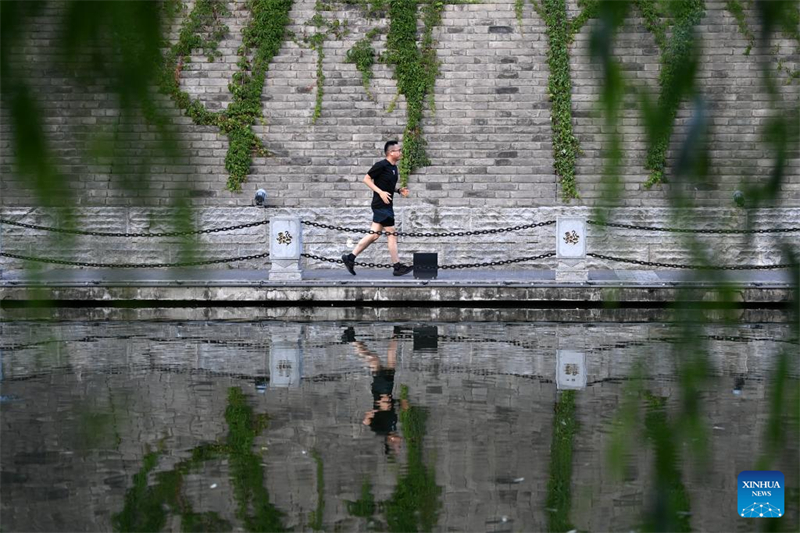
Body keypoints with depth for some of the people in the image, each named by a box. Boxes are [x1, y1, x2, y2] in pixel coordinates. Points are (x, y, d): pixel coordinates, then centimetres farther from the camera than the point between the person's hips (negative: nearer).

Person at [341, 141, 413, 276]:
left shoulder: (394, 168, 14)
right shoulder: (381, 165, -13)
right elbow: (366, 179, -13)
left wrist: (399, 190, 7)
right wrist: (381, 192, -21)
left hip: (387, 206, 9)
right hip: (381, 205, -9)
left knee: (374, 235, 9)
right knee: (391, 234, -5)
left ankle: (350, 258, 12)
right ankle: (397, 267, 1)